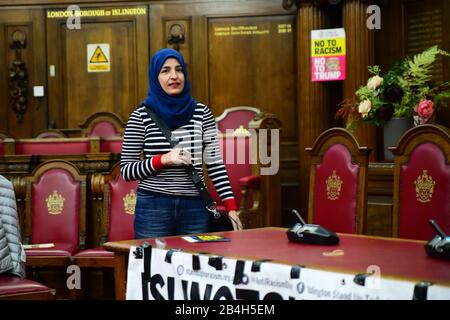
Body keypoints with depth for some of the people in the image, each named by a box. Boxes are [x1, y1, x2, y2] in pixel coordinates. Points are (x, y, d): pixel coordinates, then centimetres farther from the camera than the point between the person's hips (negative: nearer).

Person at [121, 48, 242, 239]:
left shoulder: (201, 113, 4)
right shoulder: (141, 116, -1)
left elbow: (215, 163, 4)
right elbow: (126, 171, 0)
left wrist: (231, 206, -4)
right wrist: (162, 160, -15)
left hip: (195, 207, 2)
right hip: (153, 207, -2)